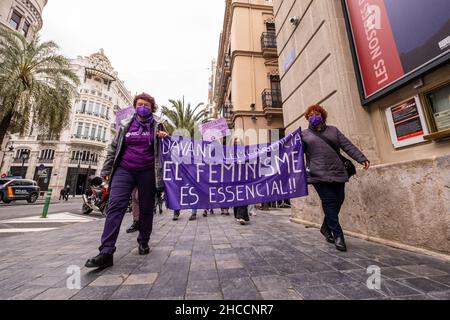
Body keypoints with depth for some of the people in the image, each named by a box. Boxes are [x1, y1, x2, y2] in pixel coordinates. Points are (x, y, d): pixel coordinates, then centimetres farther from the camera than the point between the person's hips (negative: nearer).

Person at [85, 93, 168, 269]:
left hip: (147, 172, -1)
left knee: (146, 208, 5)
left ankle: (143, 242, 23)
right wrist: (106, 170, 11)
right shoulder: (126, 124, 13)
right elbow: (113, 147, 15)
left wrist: (165, 138, -11)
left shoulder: (157, 125, 8)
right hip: (124, 170, 2)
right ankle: (106, 252, -7)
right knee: (115, 205, -11)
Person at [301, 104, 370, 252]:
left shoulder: (333, 130, 18)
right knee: (329, 202, -6)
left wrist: (361, 158, 1)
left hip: (337, 172, 4)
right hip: (319, 174, -3)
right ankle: (338, 235, 6)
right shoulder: (304, 134, 10)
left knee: (338, 201, 5)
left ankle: (326, 228, 26)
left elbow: (348, 146, 11)